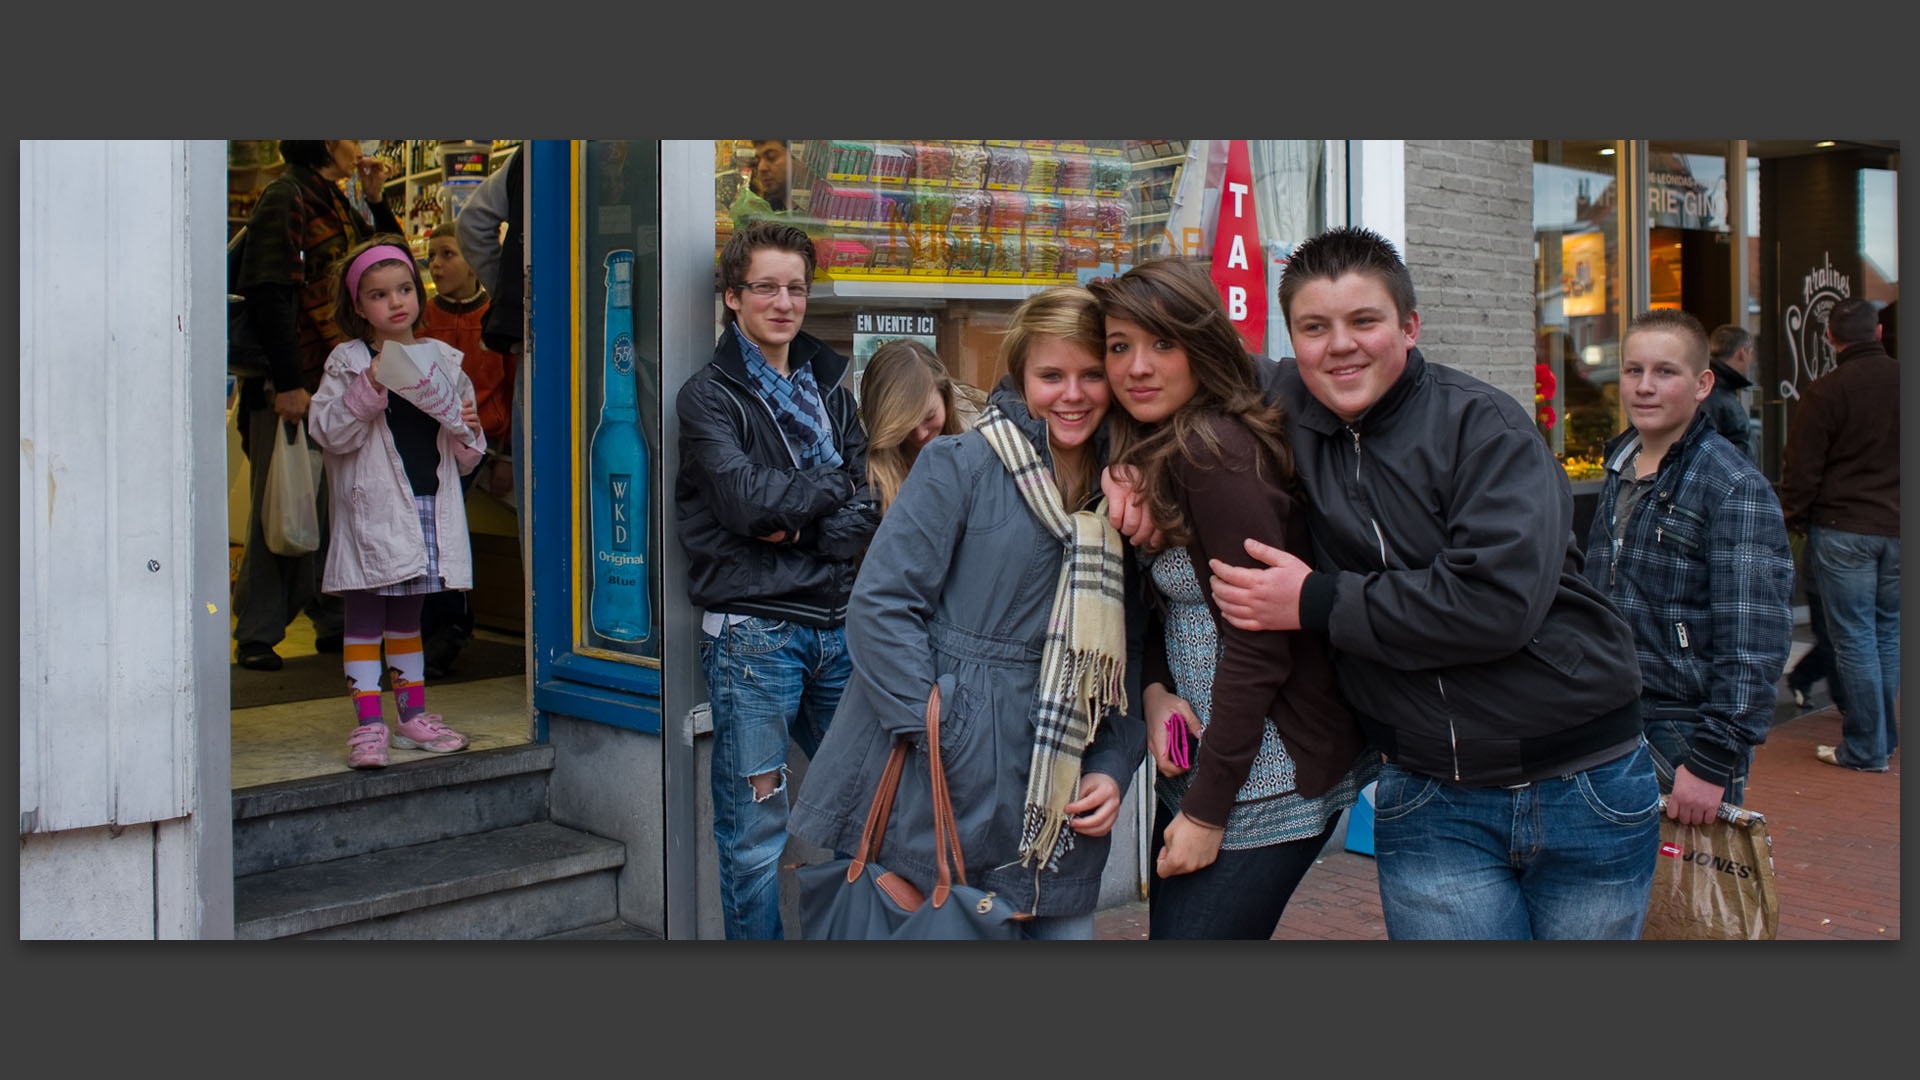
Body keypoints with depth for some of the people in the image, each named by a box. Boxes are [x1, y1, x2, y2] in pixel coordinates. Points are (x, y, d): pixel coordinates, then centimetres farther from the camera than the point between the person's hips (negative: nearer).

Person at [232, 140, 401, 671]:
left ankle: (334, 620, 18)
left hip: (338, 382, 8)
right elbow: (268, 295, -17)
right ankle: (257, 634, 4)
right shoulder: (285, 198, -8)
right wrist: (287, 383, -22)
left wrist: (376, 201, 10)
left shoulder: (337, 204, 17)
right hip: (290, 384, -8)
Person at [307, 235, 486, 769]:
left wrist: (468, 431, -8)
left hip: (431, 505, 4)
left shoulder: (444, 360, 9)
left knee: (407, 616, 15)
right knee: (365, 615, -1)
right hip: (373, 508, -4)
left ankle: (414, 715, 23)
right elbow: (328, 432, -13)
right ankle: (368, 724, 5)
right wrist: (370, 389, -23)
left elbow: (465, 460, 14)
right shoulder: (348, 362, -2)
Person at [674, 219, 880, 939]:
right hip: (753, 630, -5)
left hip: (836, 626, 5)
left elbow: (865, 514, 7)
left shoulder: (829, 388, 15)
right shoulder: (709, 395, 0)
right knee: (755, 837, 0)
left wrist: (798, 529, -11)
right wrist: (831, 485, -3)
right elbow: (746, 500, -16)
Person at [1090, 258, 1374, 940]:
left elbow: (1259, 640, -21)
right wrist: (1155, 688, -3)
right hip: (1199, 760, 9)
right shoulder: (1151, 454, 9)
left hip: (1265, 778, -9)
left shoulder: (1217, 453, -19)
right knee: (1169, 929, 15)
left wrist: (1207, 811, -16)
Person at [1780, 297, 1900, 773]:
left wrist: (1793, 520, 4)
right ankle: (1884, 734, 24)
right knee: (1889, 633, 15)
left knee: (1855, 639, 0)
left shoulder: (1824, 392, -11)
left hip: (1843, 529, -5)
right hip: (1897, 529, 5)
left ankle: (1865, 748, 5)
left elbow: (1802, 470, -9)